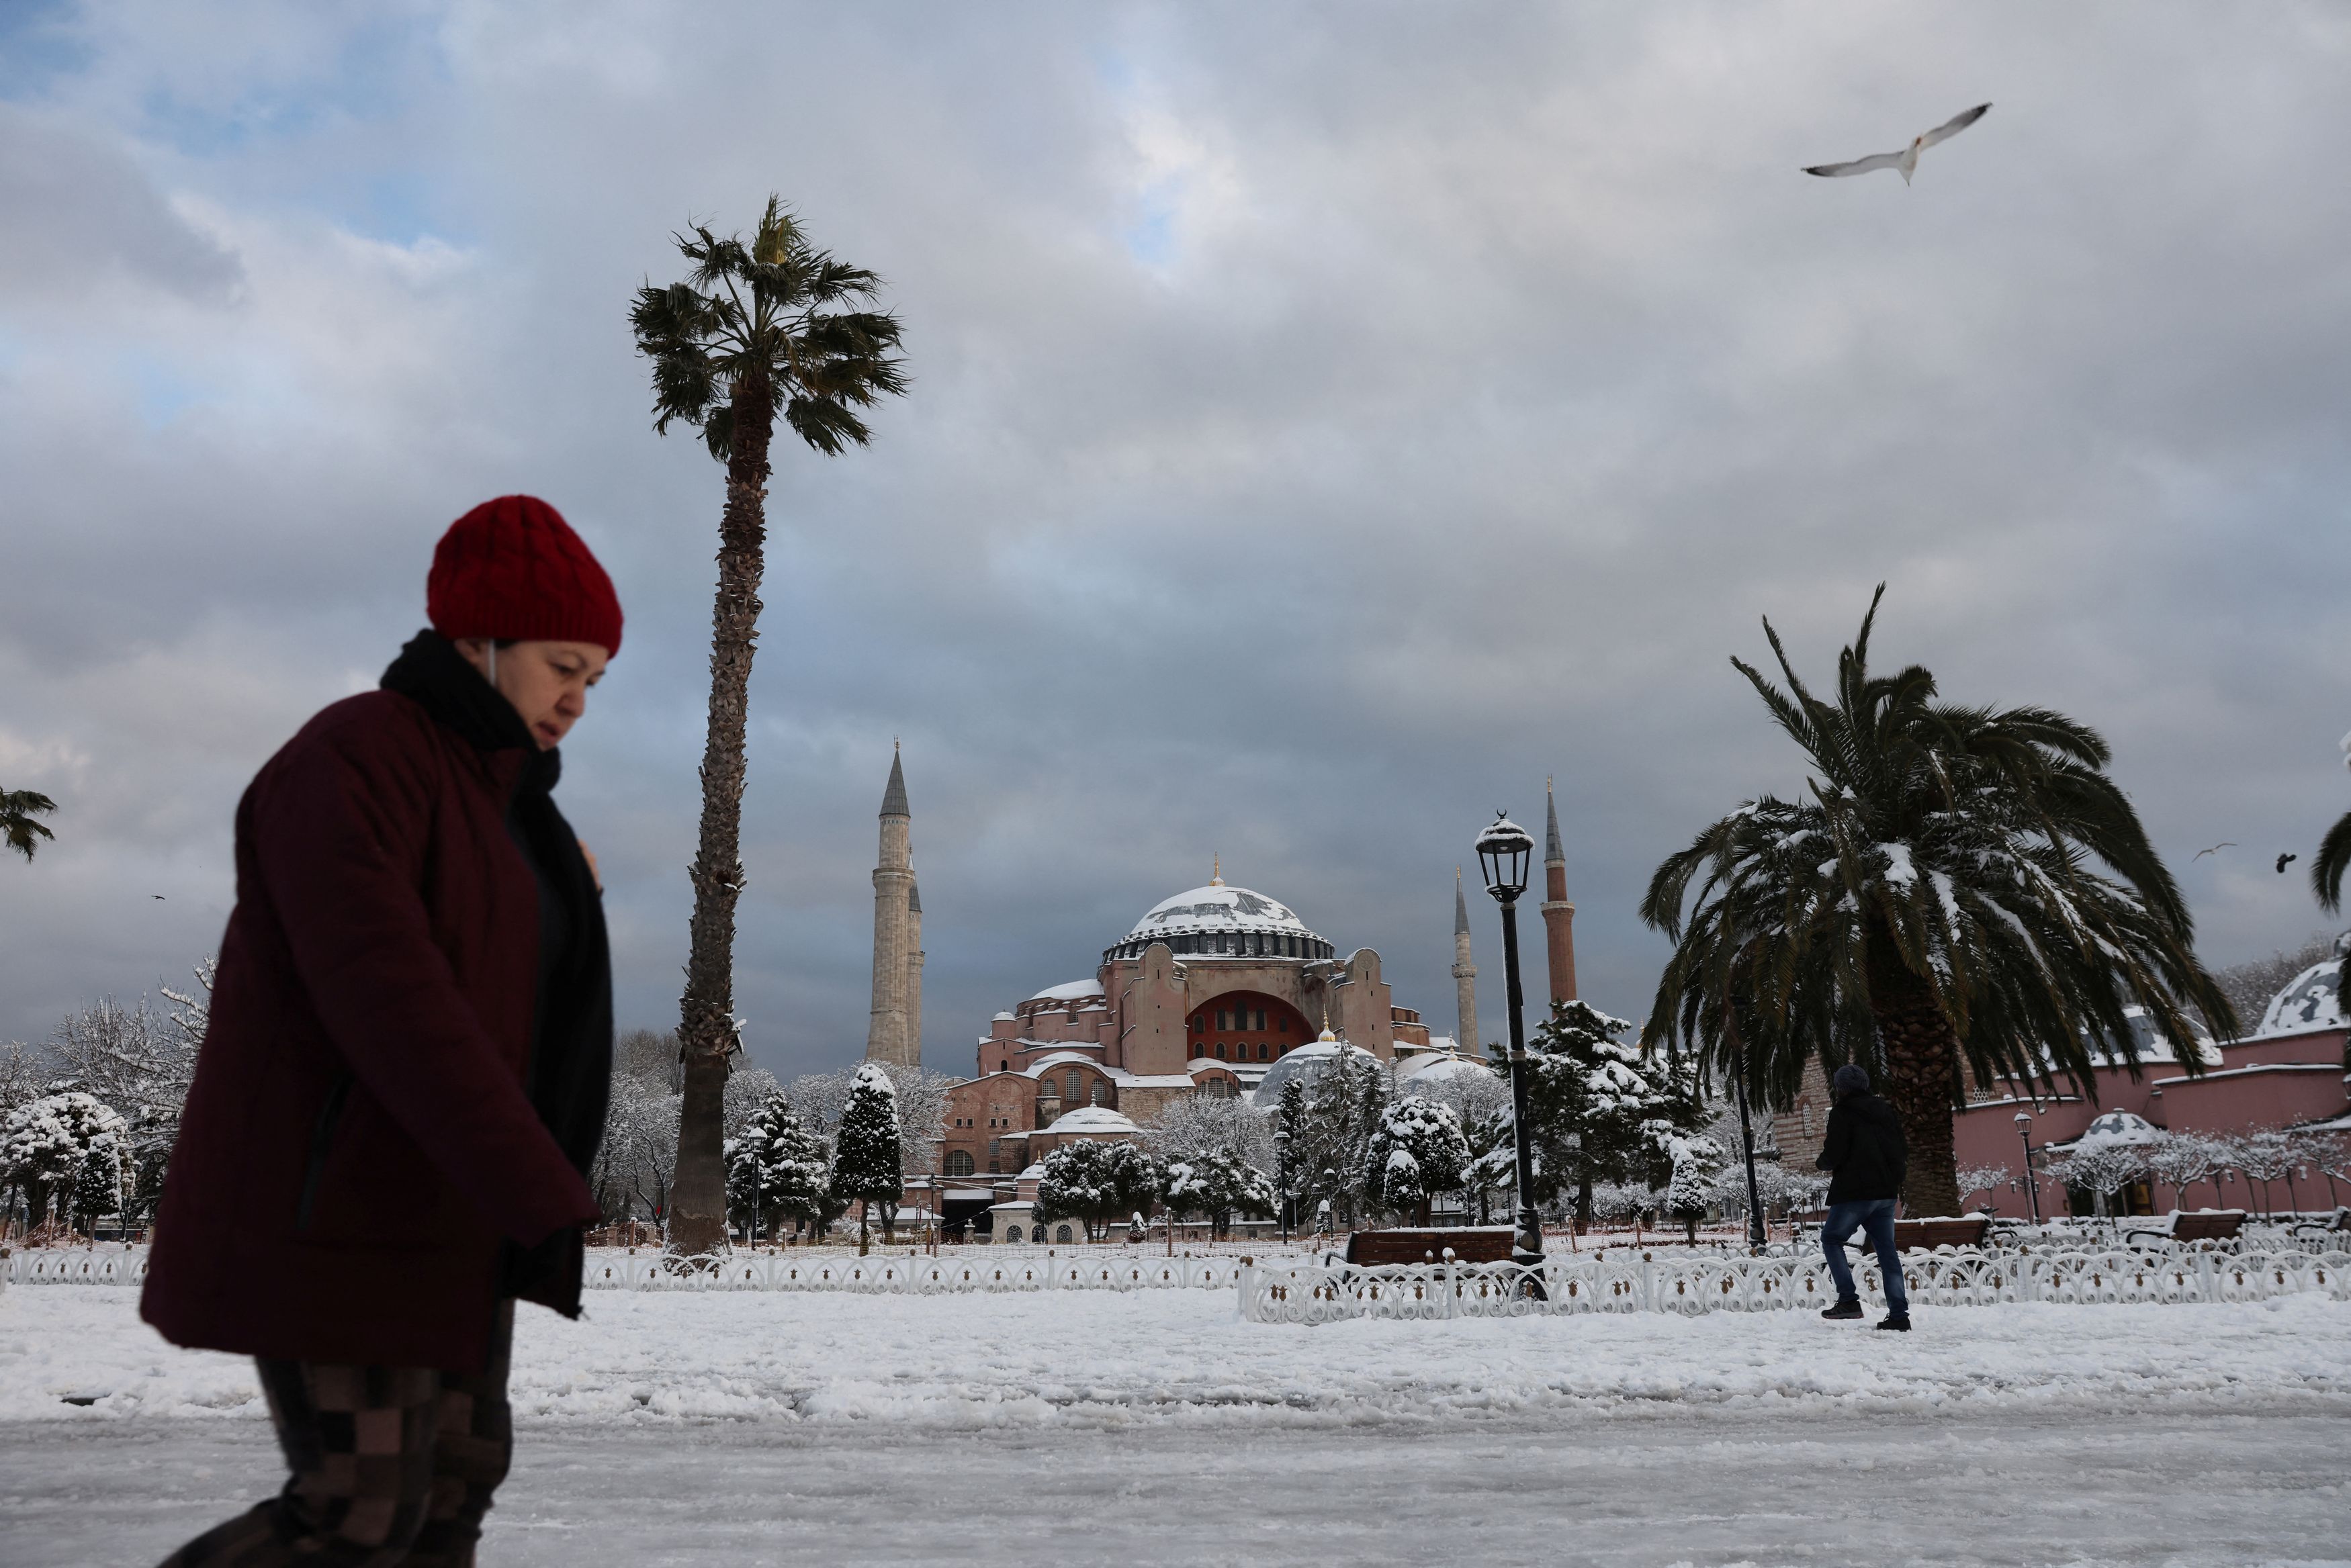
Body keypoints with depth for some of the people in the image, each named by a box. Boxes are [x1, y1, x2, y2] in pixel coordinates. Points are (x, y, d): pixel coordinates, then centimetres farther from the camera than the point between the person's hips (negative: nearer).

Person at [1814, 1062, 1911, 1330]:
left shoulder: (1842, 1112, -9)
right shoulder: (1886, 1111, 14)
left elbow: (1834, 1154, -14)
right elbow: (1903, 1152, 16)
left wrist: (1821, 1162, 6)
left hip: (1855, 1192, -7)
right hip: (1886, 1192, 7)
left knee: (1831, 1238, 7)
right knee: (1886, 1249, 8)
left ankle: (1848, 1300, -6)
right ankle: (1899, 1314, 4)